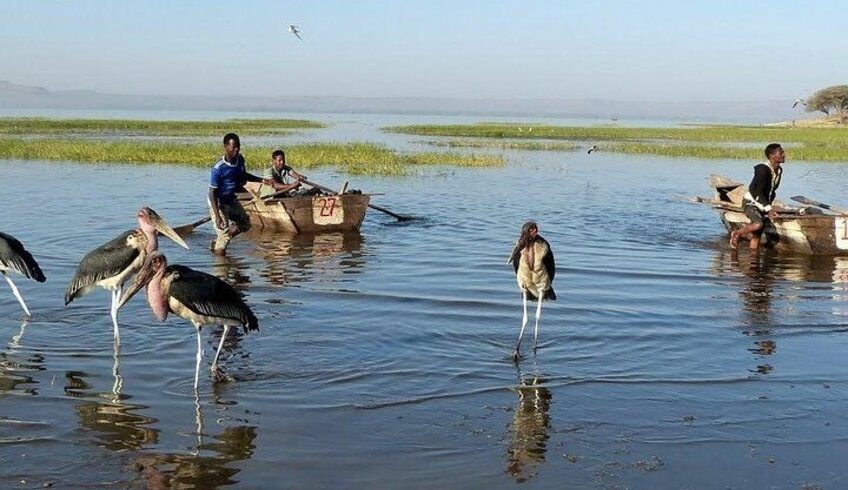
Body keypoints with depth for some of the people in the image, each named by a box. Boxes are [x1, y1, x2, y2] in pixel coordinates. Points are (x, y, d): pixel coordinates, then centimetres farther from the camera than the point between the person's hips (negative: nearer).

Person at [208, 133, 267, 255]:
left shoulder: (240, 160, -10)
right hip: (218, 203, -8)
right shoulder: (219, 168, -31)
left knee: (245, 223, 20)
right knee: (224, 232, -8)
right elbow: (212, 193, -26)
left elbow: (243, 175, 13)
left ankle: (216, 242, 31)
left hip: (231, 200, 8)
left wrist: (262, 180, 2)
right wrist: (217, 216, -32)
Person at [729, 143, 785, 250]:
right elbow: (758, 192, -25)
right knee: (758, 224, -35)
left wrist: (769, 207, 13)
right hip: (751, 202, -8)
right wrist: (769, 209, -30)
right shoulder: (763, 169, -22)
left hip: (762, 205, 8)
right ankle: (736, 234, -9)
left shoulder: (779, 170, 4)